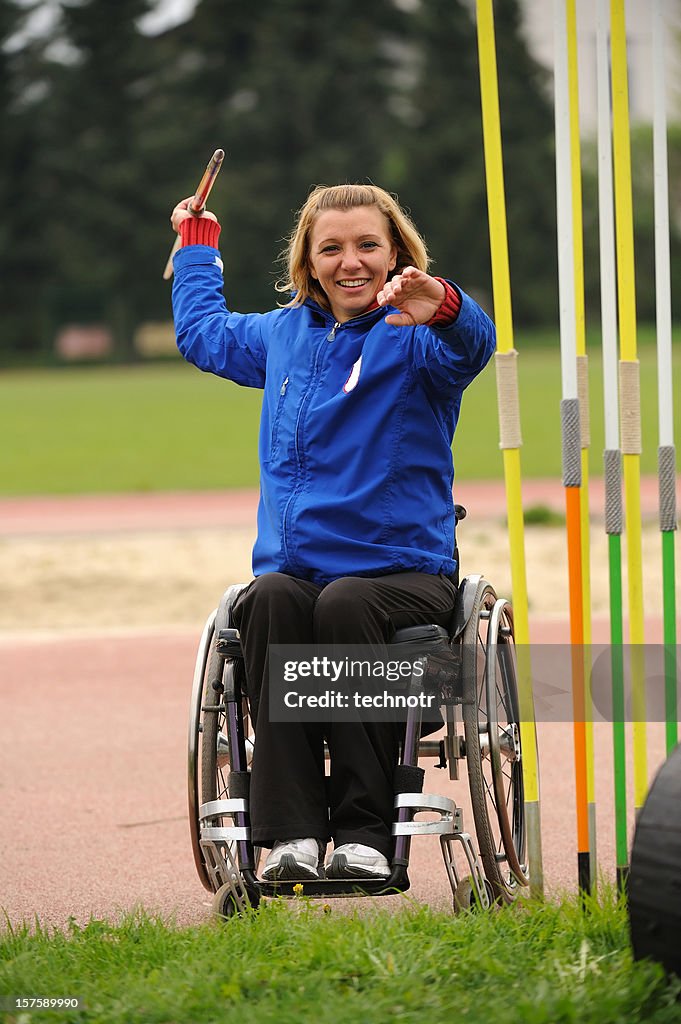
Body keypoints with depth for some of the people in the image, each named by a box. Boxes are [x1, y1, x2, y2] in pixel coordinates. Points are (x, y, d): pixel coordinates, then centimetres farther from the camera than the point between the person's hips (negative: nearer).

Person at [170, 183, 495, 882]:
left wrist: (444, 306, -47)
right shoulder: (283, 333, 17)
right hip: (291, 567, 4)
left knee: (345, 605, -37)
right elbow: (203, 333, 40)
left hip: (399, 572, -3)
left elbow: (470, 345, -26)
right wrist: (197, 244, 46)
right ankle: (290, 833, -40)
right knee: (272, 600, -32)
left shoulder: (412, 336, 0)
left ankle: (364, 835, -35)